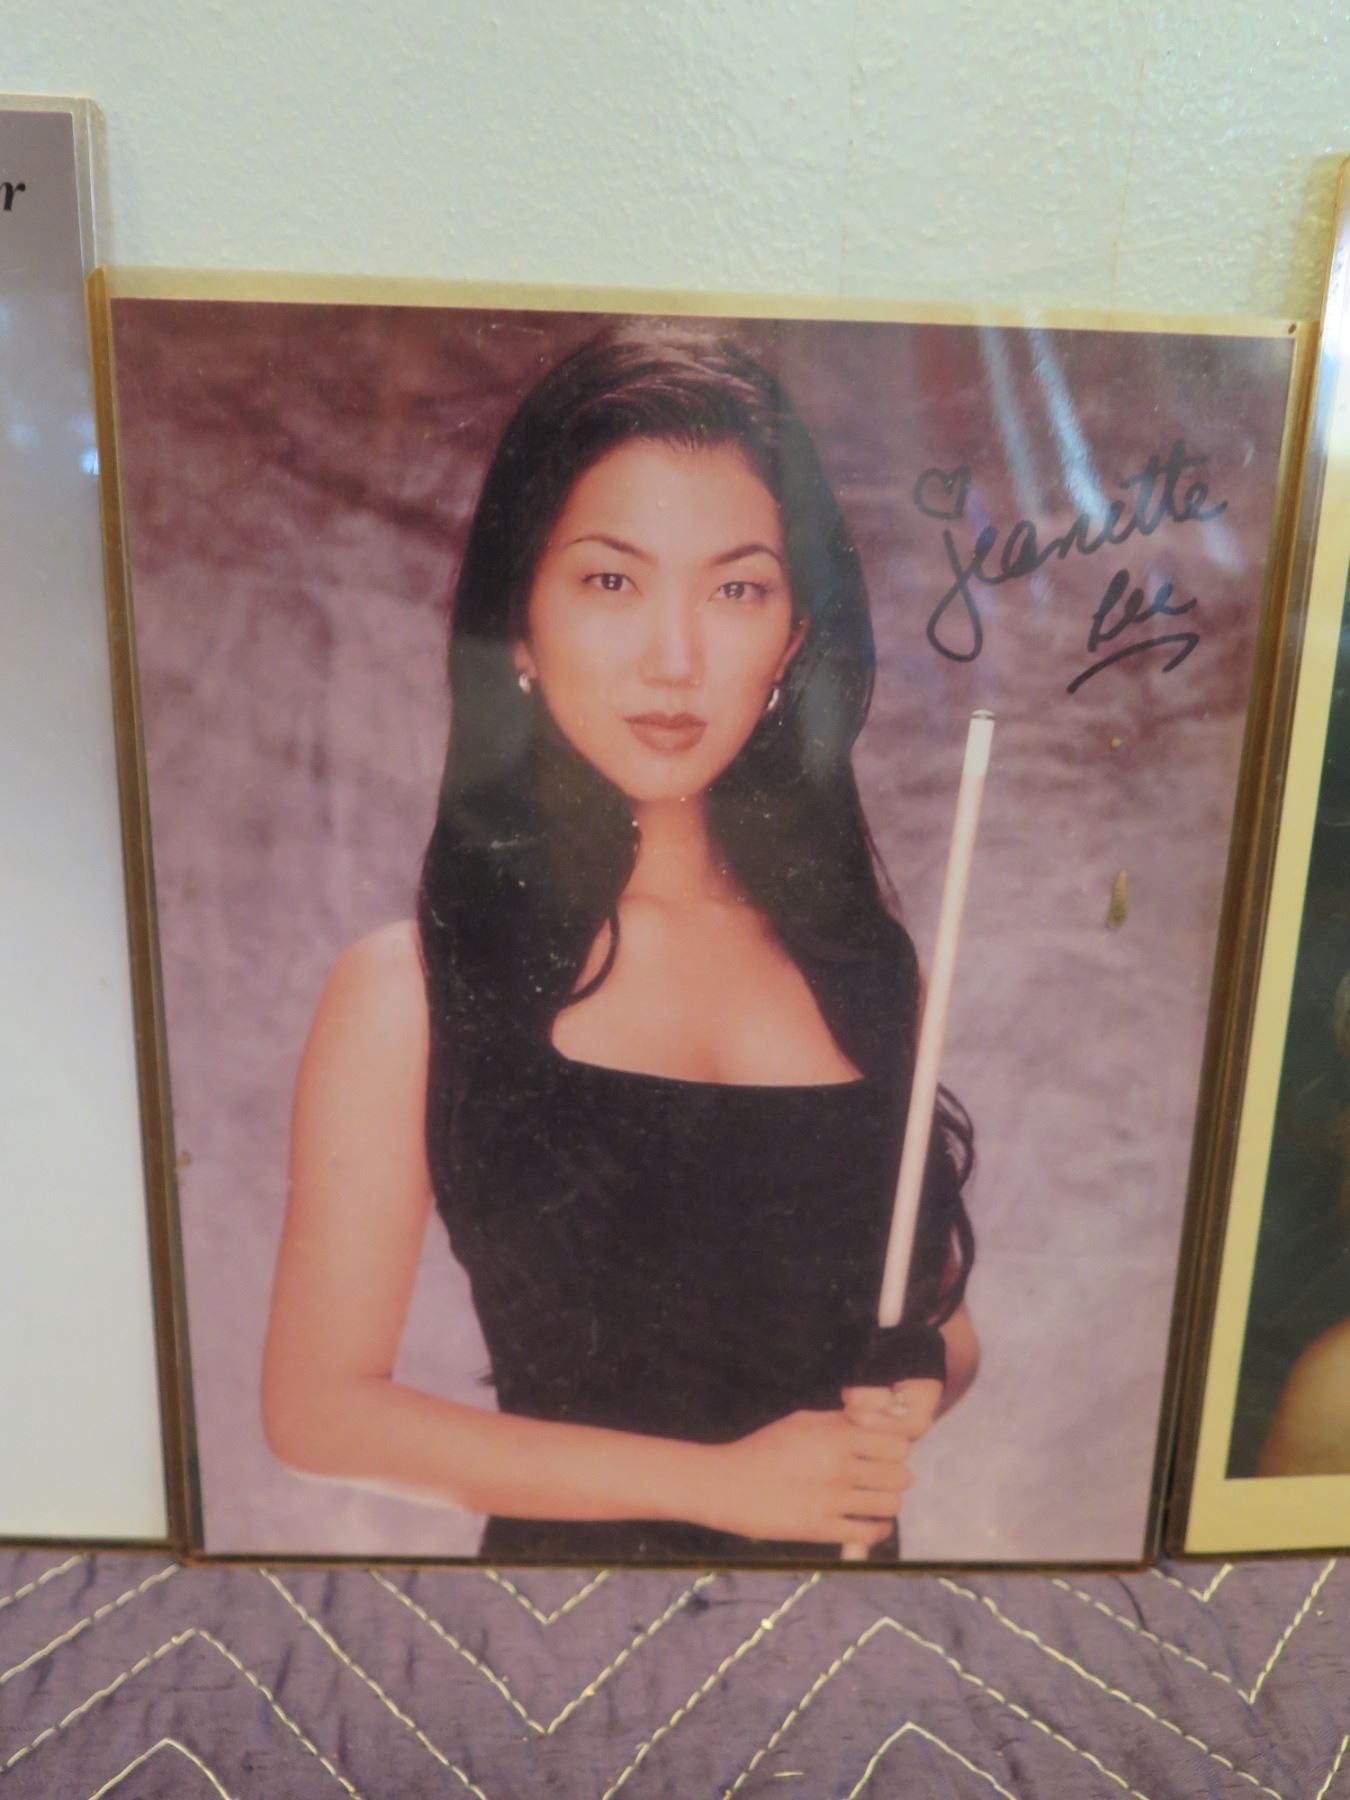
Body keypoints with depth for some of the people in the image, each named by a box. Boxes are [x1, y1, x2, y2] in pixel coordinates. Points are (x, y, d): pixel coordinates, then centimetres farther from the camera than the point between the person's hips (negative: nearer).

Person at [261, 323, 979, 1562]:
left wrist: (918, 1388, -14)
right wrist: (716, 1480, -16)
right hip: (570, 1552, -3)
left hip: (855, 1549, 4)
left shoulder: (860, 952, -6)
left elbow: (946, 1310, 7)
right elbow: (320, 1404, -13)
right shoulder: (410, 988, -16)